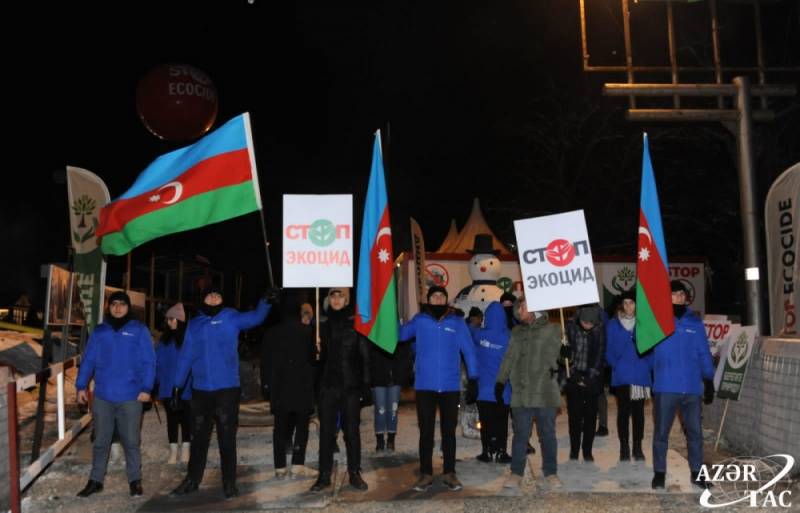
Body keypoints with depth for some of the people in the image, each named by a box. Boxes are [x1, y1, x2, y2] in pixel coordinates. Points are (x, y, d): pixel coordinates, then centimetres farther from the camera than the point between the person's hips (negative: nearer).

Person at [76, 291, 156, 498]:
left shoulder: (139, 330, 0)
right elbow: (88, 360, 8)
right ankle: (95, 480, 23)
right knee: (100, 441, 12)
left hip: (130, 396, -3)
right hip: (102, 396, 3)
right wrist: (81, 386, 0)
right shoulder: (99, 331, 9)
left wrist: (146, 388, -12)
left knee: (131, 441, 5)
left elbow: (148, 362, -4)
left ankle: (135, 480, 16)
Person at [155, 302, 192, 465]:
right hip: (168, 388, 4)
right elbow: (158, 362, 8)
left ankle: (185, 451, 15)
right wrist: (160, 379, -1)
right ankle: (173, 451, 14)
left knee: (185, 418, 6)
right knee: (171, 418, 9)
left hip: (185, 388, -4)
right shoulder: (165, 339, 6)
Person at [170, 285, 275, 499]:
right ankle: (192, 480, 26)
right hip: (200, 390, 3)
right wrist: (178, 385, 7)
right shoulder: (194, 324, 9)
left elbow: (255, 317, -17)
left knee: (227, 438, 3)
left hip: (227, 388, -3)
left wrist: (266, 302, -36)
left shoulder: (231, 318, 1)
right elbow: (185, 356, 10)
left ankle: (229, 483, 12)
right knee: (199, 437, 14)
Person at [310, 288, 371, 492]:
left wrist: (365, 383, -7)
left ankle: (354, 473, 12)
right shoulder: (322, 324, 9)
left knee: (352, 430, 3)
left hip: (350, 385, -2)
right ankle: (324, 475, 10)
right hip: (327, 385, 2)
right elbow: (317, 356, 13)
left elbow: (364, 356, -2)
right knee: (326, 430, 4)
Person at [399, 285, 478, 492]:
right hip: (424, 385, 0)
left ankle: (449, 473, 19)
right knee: (426, 431, 6)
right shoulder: (419, 320, 1)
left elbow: (468, 350, 0)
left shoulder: (457, 322, 1)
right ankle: (426, 473, 15)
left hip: (450, 386, 1)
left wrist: (473, 377, -4)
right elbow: (400, 334, -2)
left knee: (449, 431, 9)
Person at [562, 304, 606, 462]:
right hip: (573, 378, 0)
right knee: (574, 415, 2)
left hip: (592, 379, 0)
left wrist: (591, 376, -10)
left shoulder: (600, 330, -5)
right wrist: (573, 373, -10)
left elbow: (600, 354, -4)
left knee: (590, 416, 3)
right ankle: (574, 450, 12)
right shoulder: (570, 327, -6)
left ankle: (587, 450, 14)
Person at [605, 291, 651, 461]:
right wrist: (616, 365, -7)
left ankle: (637, 448, 16)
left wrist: (647, 366, -7)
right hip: (622, 376, -1)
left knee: (638, 412, 8)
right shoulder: (613, 324, 2)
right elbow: (609, 350, 3)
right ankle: (624, 448, 11)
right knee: (623, 411, 3)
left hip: (641, 375, 1)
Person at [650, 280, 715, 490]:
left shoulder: (695, 322, 7)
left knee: (695, 431, 9)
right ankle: (659, 473, 13)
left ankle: (697, 472, 21)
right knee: (661, 432, 4)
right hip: (665, 387, -2)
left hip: (692, 388, 2)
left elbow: (704, 353, 9)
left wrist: (709, 381, 6)